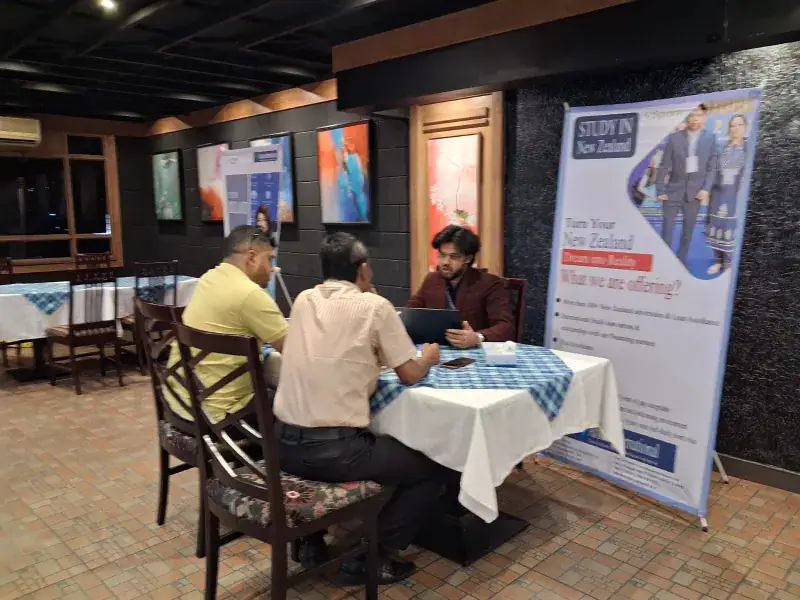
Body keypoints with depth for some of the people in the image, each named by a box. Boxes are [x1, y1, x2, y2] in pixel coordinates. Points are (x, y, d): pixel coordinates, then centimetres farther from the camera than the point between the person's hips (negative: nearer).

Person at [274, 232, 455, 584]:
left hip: (285, 444, 7)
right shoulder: (375, 306, -7)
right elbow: (410, 375, 0)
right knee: (435, 467, 12)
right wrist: (428, 357, 19)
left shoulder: (304, 300, 9)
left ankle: (312, 538, 32)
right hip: (333, 451, -7)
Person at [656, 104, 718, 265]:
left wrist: (706, 189, -8)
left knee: (688, 232, 9)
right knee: (666, 230, -1)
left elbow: (711, 167, 3)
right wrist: (660, 191, -5)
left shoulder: (710, 138, 2)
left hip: (695, 193, 1)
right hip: (673, 191, -1)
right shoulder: (674, 138, -2)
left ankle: (681, 262, 19)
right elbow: (664, 166, -1)